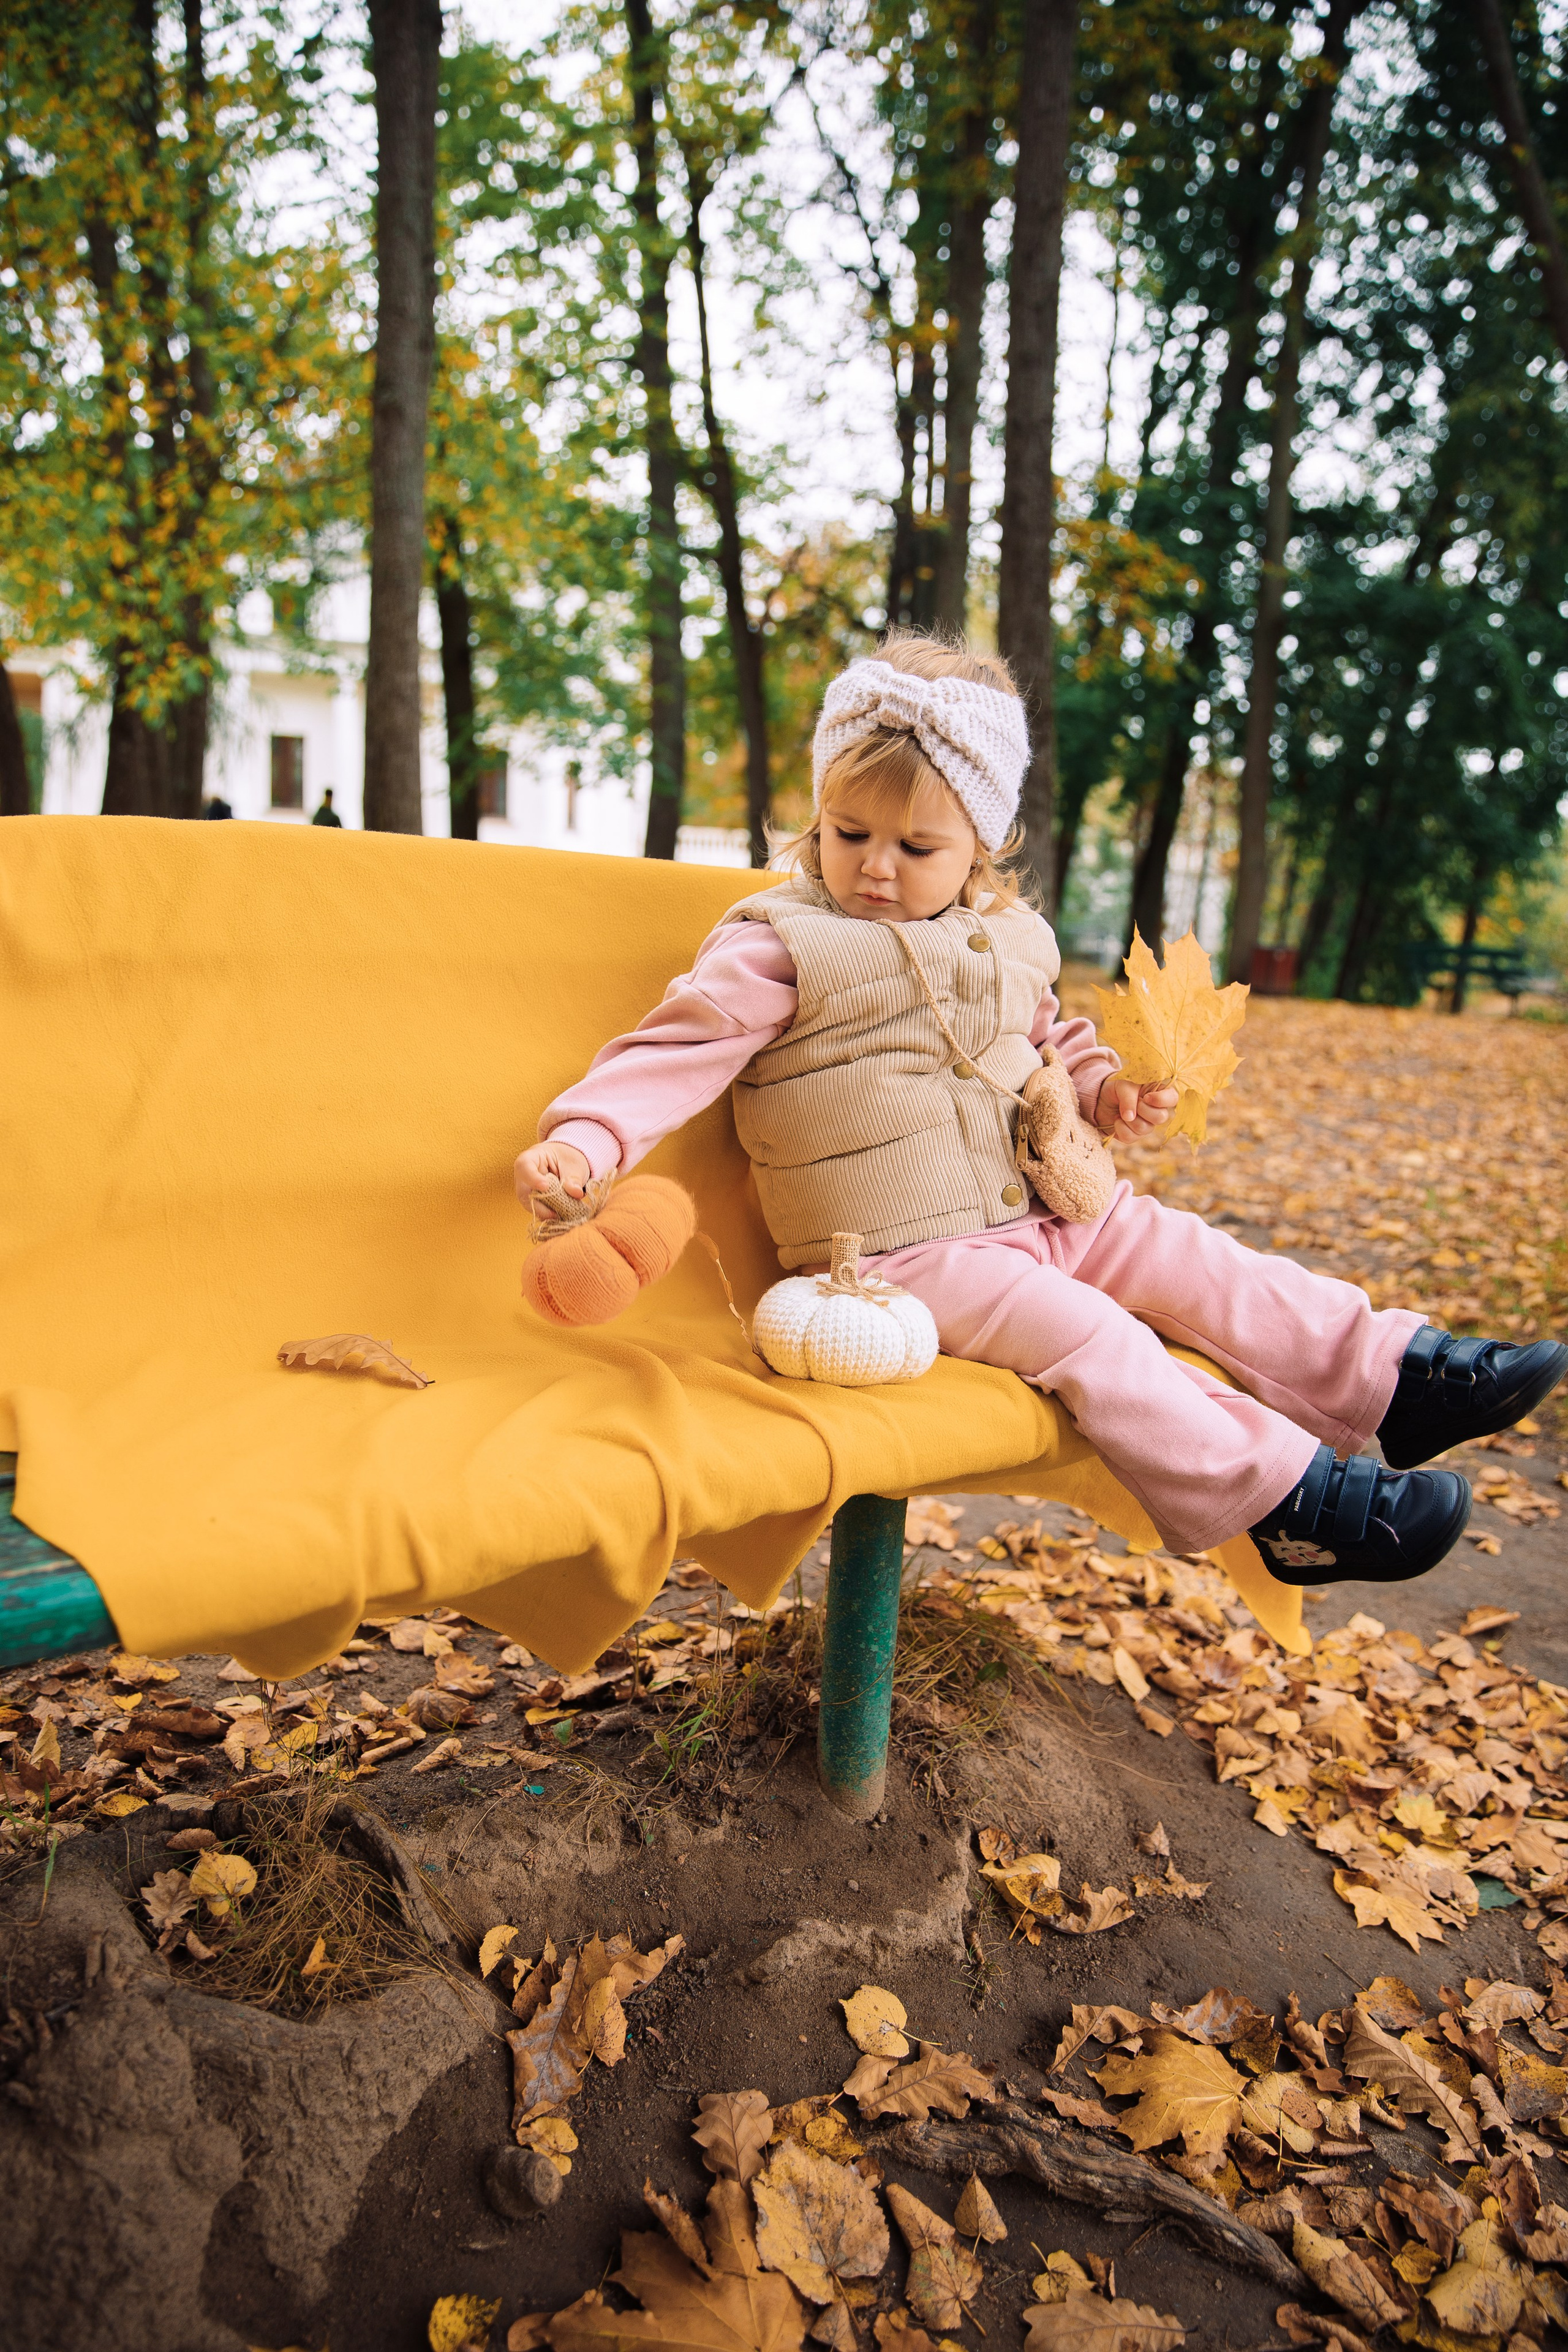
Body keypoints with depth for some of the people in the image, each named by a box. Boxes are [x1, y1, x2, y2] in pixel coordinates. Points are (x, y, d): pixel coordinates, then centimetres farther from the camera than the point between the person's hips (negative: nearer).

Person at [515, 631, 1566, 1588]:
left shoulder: (1002, 938, 10)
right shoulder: (779, 950, -11)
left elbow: (1046, 1036, 26)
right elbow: (676, 1050, -15)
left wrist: (1105, 1086, 6)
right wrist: (582, 1141, -30)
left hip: (1039, 1212, 8)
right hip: (906, 1254, -7)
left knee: (1184, 1253, 0)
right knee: (1085, 1334, -23)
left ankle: (1398, 1373, 8)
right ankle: (1291, 1503, -19)